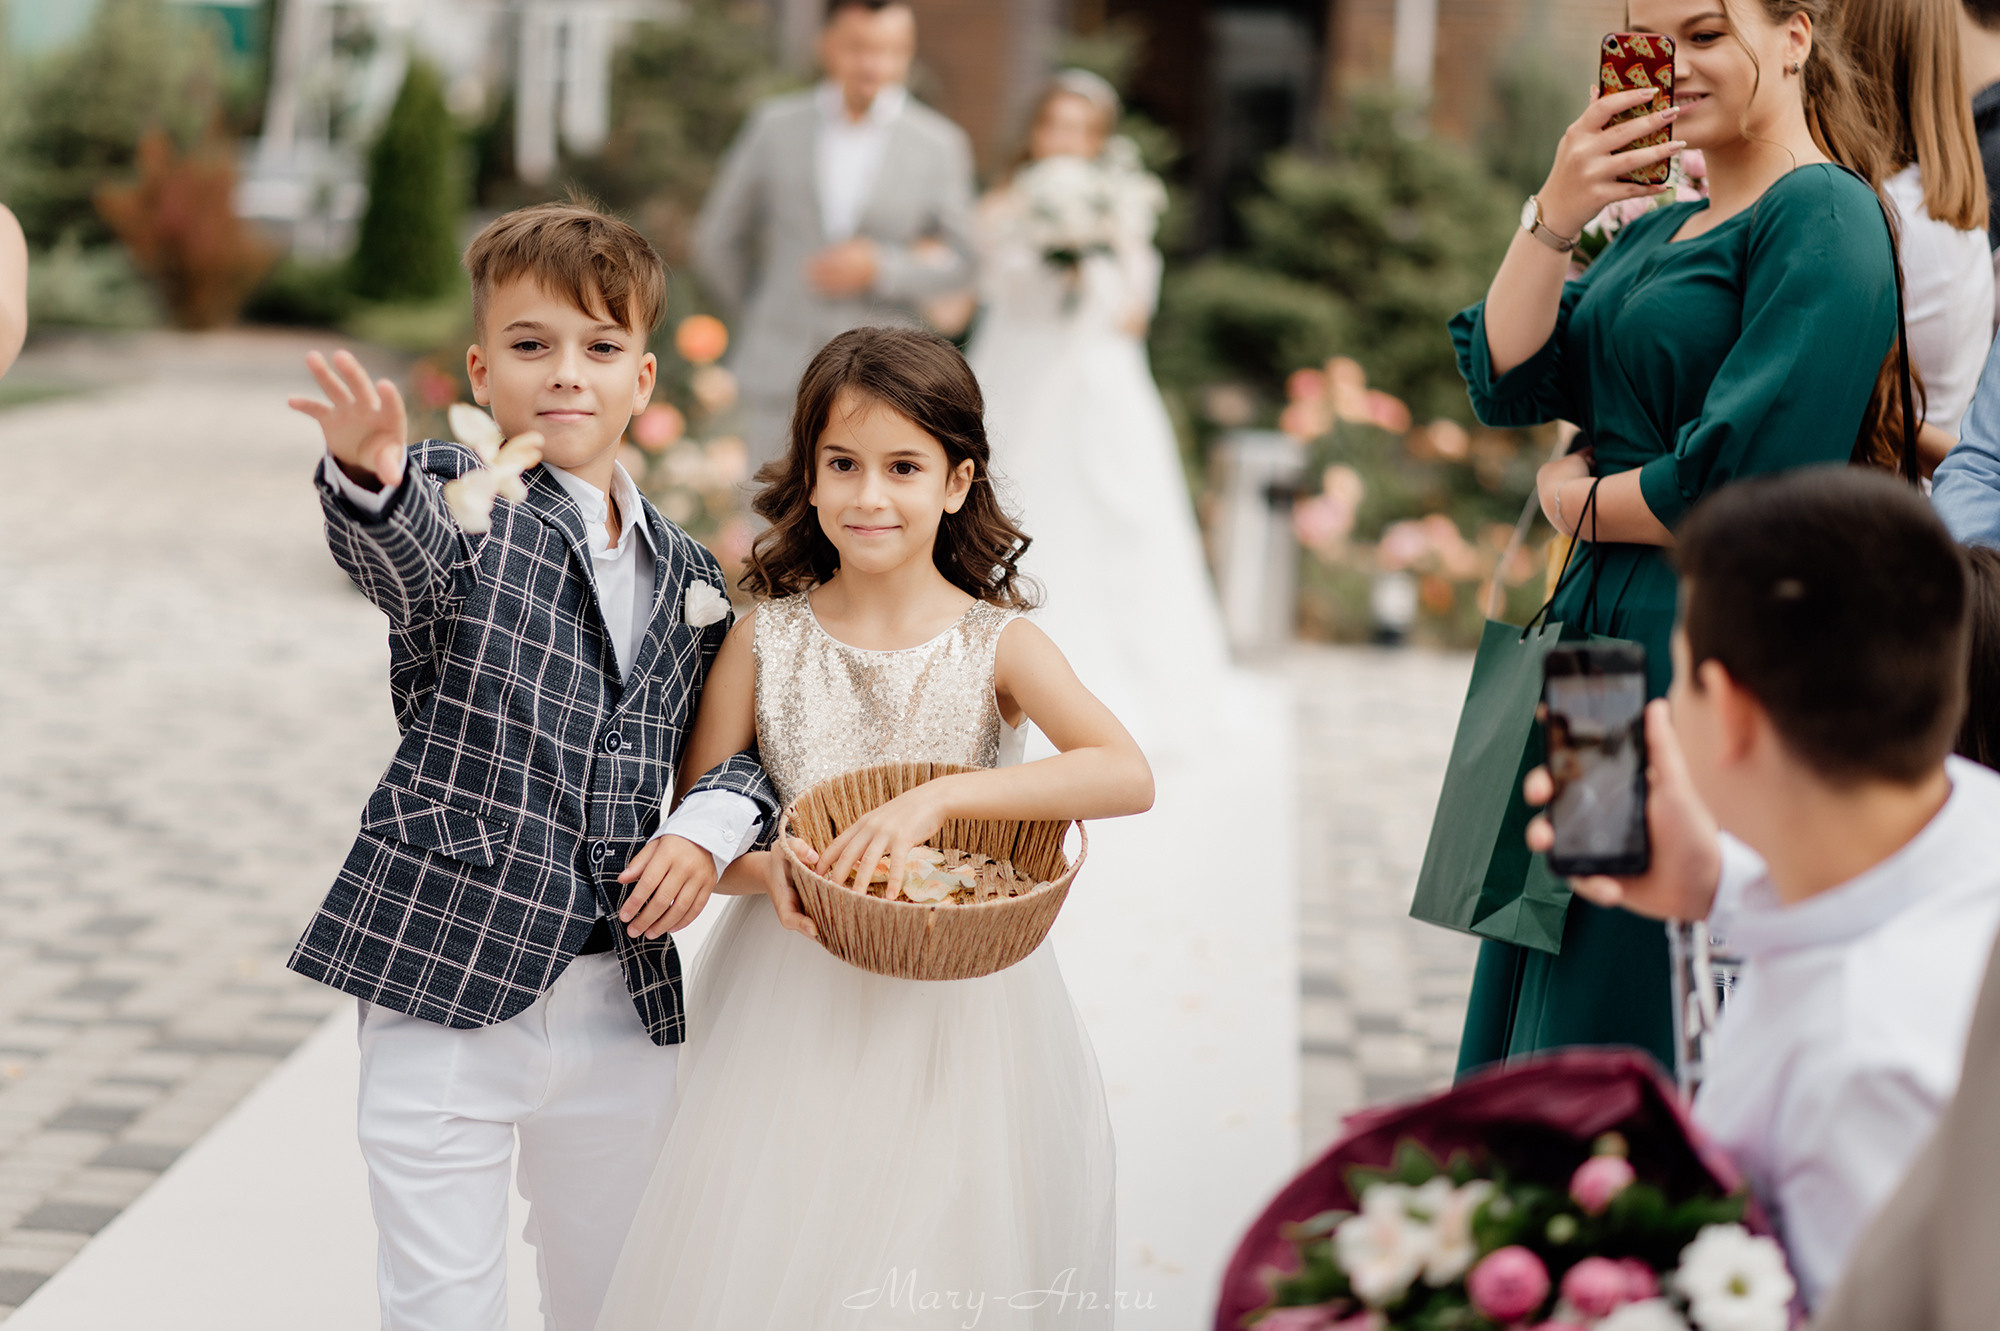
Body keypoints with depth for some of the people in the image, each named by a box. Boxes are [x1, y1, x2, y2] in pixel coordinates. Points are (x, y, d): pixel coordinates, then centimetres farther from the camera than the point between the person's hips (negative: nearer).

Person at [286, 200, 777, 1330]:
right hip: (449, 991, -4)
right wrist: (369, 478, -53)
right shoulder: (460, 499, -6)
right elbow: (402, 550, -29)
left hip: (625, 1006, 5)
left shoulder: (689, 574, 9)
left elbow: (739, 741, 19)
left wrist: (712, 824, -4)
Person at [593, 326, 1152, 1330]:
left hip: (954, 1013, -1)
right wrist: (764, 869, -19)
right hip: (792, 1011, 1)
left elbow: (1128, 775, -19)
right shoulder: (766, 640, -1)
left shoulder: (997, 643, -5)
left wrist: (936, 797, -27)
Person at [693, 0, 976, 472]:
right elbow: (717, 240, 12)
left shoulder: (941, 145, 0)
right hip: (781, 375, 1)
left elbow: (955, 262, 3)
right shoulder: (775, 126, 2)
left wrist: (878, 268, -14)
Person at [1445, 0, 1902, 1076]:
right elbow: (1506, 380, 8)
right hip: (1598, 644, 9)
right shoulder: (1656, 233, 17)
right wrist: (1555, 215, -4)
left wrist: (1578, 501, -4)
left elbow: (1743, 482, -20)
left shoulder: (1821, 218, -11)